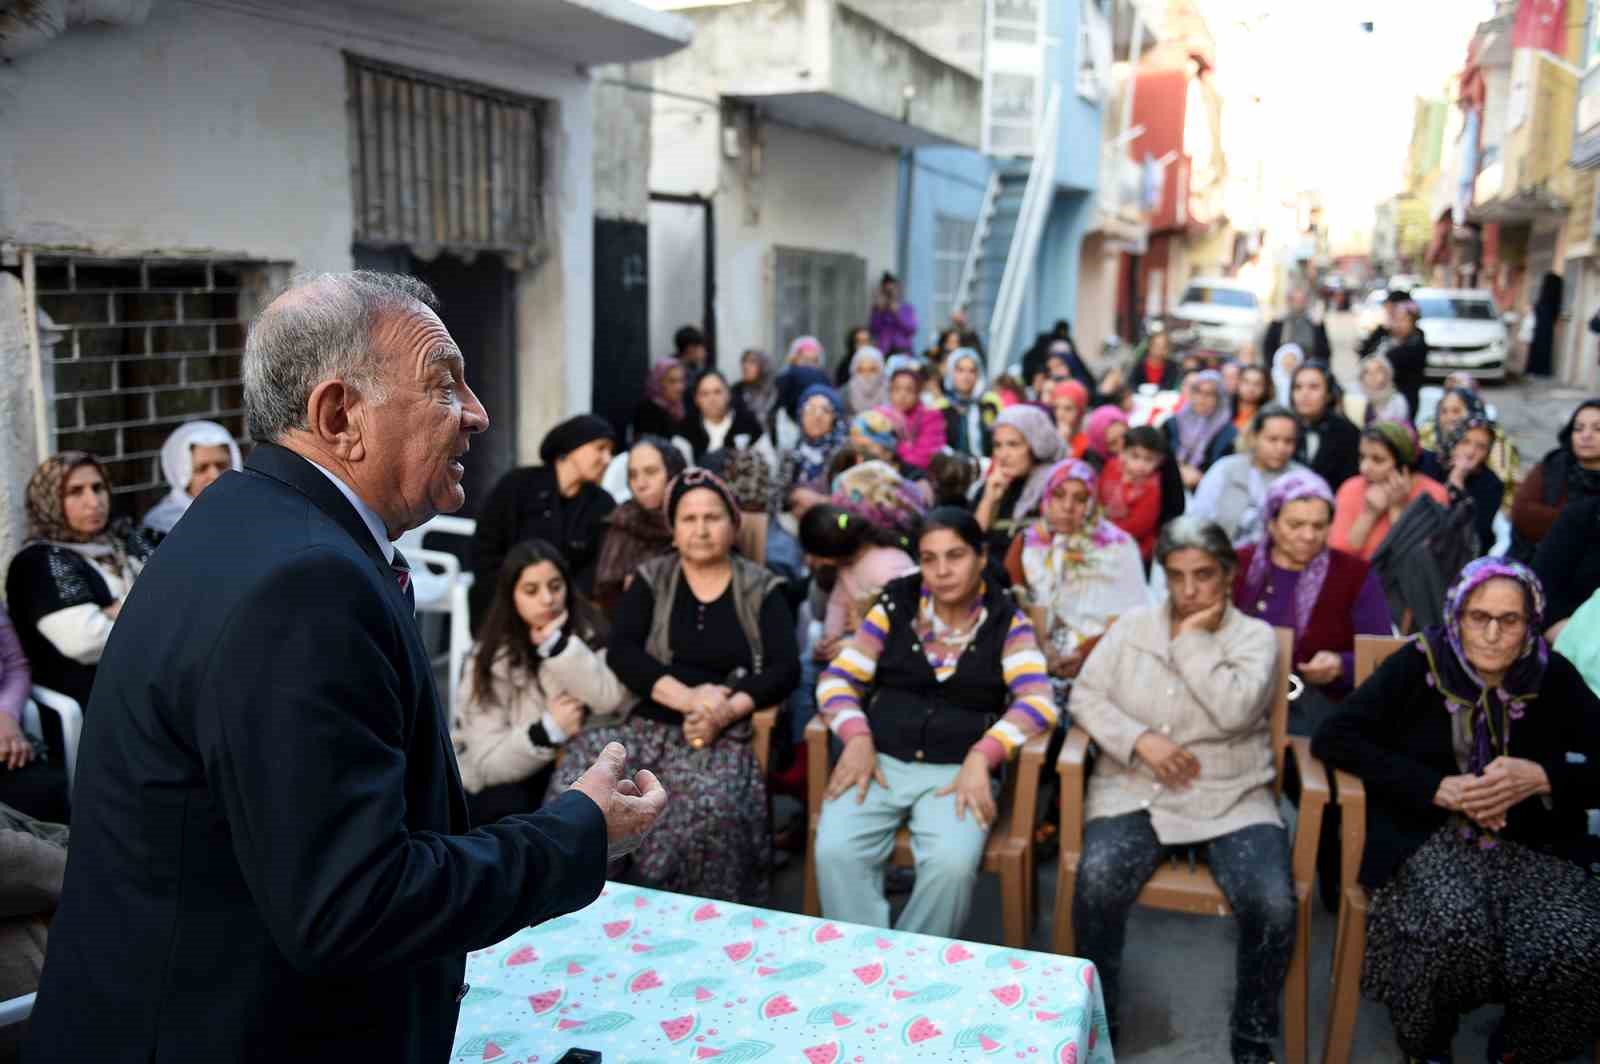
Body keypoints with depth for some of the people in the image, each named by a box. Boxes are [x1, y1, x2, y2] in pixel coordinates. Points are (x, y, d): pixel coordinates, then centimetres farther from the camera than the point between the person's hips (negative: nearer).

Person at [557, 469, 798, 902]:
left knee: (710, 808, -34)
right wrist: (686, 697, -16)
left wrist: (727, 710, -18)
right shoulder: (651, 579, 13)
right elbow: (620, 651, -1)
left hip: (727, 736, -2)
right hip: (649, 725, 2)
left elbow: (786, 669, -1)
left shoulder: (762, 589, 9)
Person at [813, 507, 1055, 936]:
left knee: (952, 864, -29)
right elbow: (837, 679, 7)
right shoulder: (896, 605, 8)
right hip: (880, 761, 2)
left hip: (958, 770, -1)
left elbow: (1037, 702, -7)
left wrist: (980, 757, -21)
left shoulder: (1006, 620, 4)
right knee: (835, 852, -25)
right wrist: (857, 739, -11)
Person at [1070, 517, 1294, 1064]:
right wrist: (1139, 740, -12)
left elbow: (1235, 711, -15)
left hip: (1231, 799, 0)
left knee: (1273, 907, -25)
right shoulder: (1132, 625, 8)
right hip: (1135, 789, 1)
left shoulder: (1255, 636, 2)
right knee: (1097, 886, -27)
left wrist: (1193, 640, -10)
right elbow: (1085, 696, 3)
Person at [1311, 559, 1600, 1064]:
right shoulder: (1419, 663, -5)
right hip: (1428, 837, -2)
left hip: (1533, 846, 3)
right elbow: (1334, 737, -11)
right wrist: (1438, 789, -17)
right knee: (1455, 929, -33)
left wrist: (1540, 779, -16)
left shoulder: (1553, 678, 2)